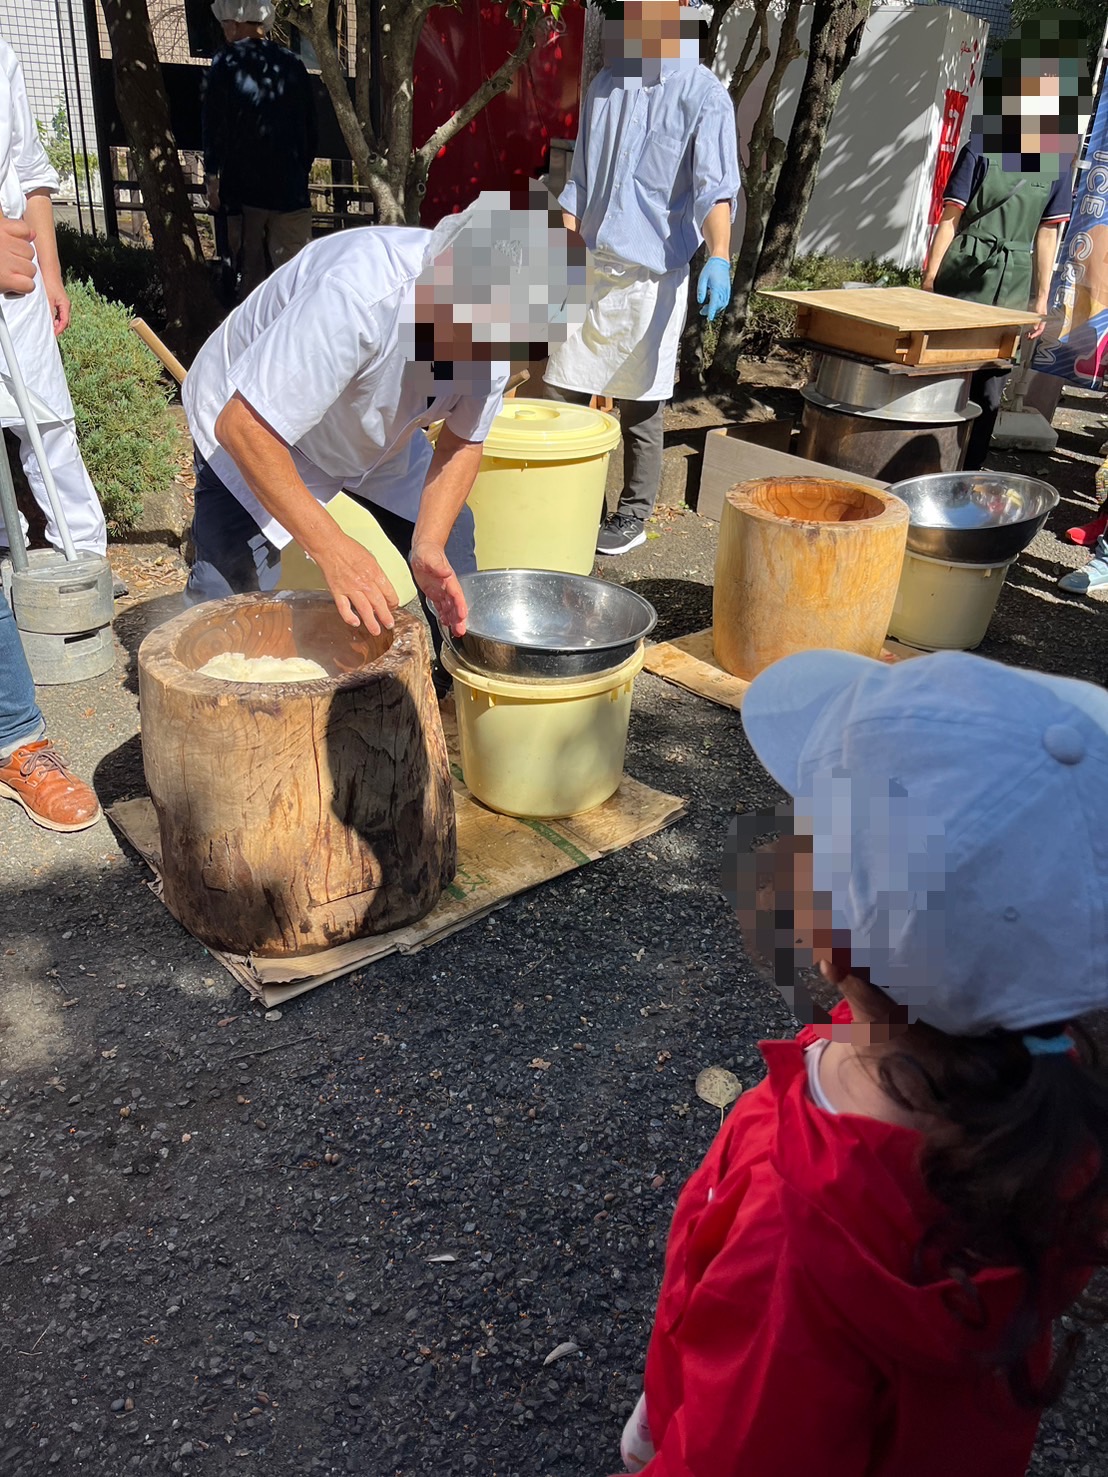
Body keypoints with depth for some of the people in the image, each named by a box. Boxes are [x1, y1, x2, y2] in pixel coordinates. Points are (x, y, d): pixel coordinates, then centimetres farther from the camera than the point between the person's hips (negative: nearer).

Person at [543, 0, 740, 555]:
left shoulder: (703, 96, -3)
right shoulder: (604, 86, 14)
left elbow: (716, 186, -16)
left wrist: (718, 258, -32)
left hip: (652, 274, -5)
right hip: (591, 266, 5)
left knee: (640, 405, 1)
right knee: (562, 390, 5)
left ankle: (634, 514, 14)